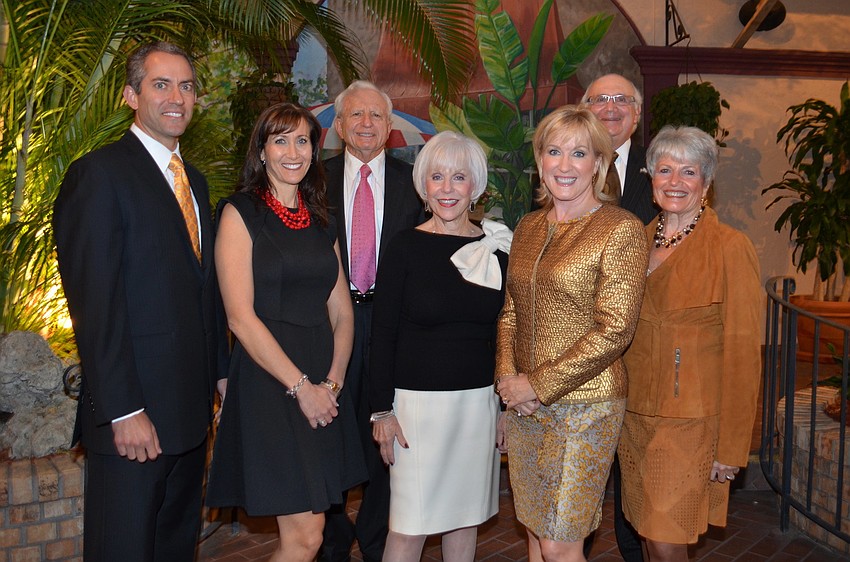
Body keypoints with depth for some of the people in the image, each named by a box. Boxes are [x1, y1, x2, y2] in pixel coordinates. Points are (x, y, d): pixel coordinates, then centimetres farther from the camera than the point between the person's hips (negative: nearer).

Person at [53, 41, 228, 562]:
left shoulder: (195, 181, 16)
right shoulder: (99, 174, -10)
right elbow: (95, 304, -16)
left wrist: (221, 372, 13)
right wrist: (123, 411, -19)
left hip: (192, 404, 8)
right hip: (134, 412, -7)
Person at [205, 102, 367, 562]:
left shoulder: (321, 223, 15)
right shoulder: (240, 214, -3)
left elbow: (341, 313, 12)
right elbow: (240, 317, -11)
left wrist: (333, 381, -4)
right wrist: (301, 386, -13)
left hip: (323, 389, 6)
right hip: (268, 382, -6)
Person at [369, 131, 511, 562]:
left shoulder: (497, 247, 4)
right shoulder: (405, 247, -4)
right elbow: (383, 333, -4)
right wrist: (381, 410, -8)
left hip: (480, 400, 3)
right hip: (418, 400, -3)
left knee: (466, 515, 14)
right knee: (409, 527, 0)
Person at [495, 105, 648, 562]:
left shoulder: (620, 230, -9)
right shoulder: (528, 227, 10)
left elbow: (614, 331, -15)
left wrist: (538, 385, -13)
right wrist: (506, 375, -2)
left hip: (583, 404, -6)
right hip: (524, 406, 6)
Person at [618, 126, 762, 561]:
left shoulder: (729, 248, -11)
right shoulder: (640, 240, 8)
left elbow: (742, 355, -12)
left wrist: (731, 448, -12)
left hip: (690, 422, -6)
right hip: (634, 416, 6)